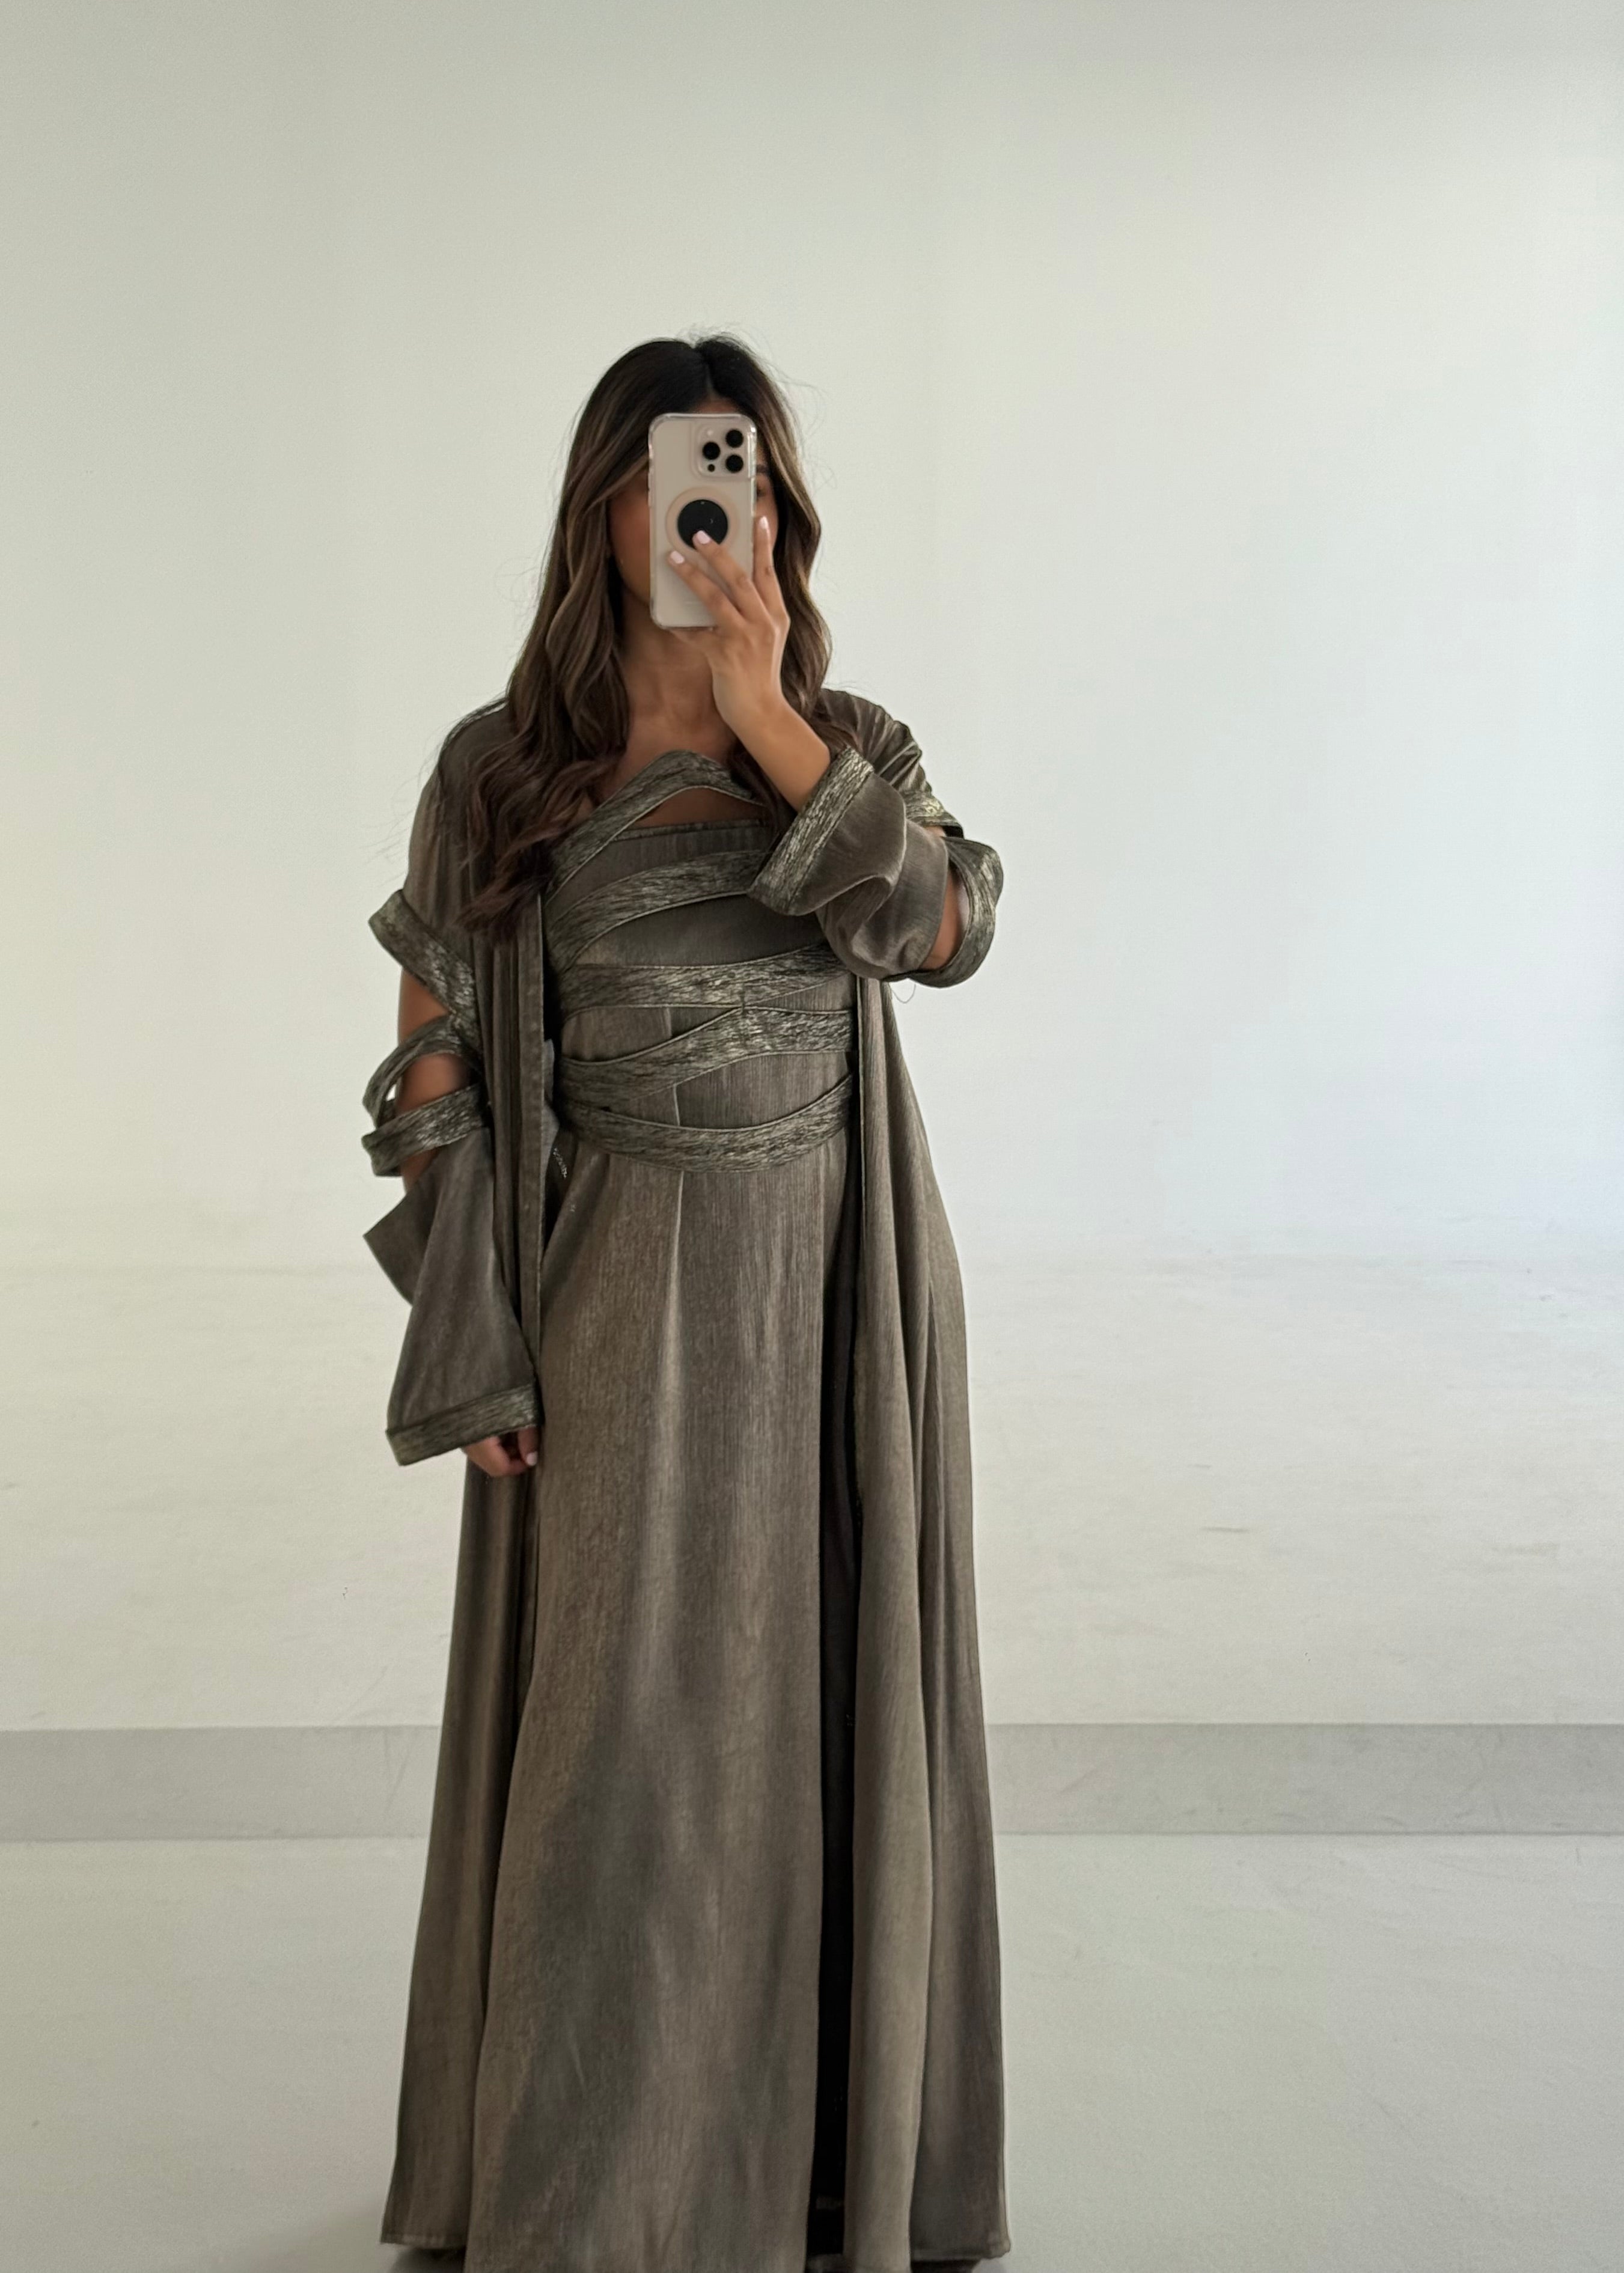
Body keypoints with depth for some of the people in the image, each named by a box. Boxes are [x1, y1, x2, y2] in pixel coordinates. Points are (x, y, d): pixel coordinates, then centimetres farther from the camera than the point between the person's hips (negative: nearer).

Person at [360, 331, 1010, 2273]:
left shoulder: (857, 744, 5)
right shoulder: (500, 769, -2)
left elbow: (948, 930, -15)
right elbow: (434, 1072, -2)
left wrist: (766, 722, -19)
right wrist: (476, 1354, -7)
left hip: (839, 1289, 2)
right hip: (624, 1297, -2)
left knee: (821, 1711, 11)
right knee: (615, 1731, 3)